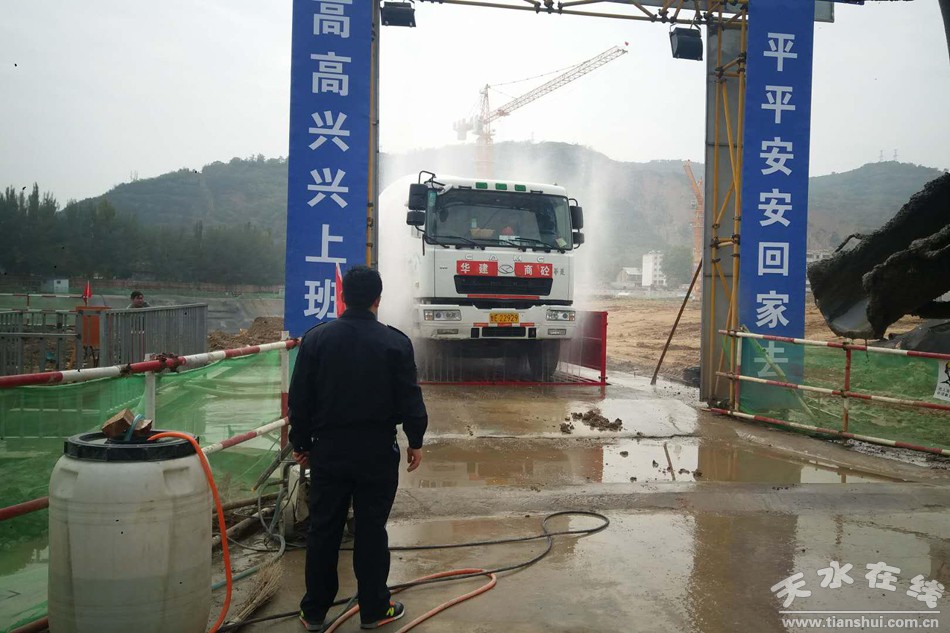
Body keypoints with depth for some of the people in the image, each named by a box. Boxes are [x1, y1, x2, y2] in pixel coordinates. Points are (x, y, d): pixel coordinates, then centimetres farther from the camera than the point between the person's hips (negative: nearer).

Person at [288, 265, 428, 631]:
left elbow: (299, 399, 1)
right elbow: (410, 399, -6)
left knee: (323, 530, 11)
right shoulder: (395, 342, -9)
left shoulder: (316, 338, -2)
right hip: (377, 452, -2)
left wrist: (301, 442, 13)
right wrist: (415, 441, 7)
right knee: (371, 531, 8)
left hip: (328, 450, 2)